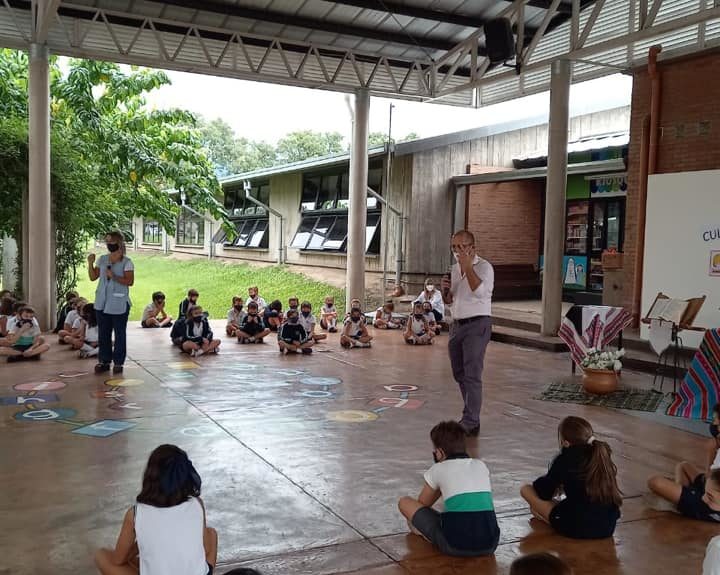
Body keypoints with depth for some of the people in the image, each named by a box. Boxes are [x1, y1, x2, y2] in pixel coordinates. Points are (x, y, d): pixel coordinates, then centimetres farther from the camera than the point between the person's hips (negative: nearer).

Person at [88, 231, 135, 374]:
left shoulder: (126, 262, -7)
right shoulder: (102, 259, 8)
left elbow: (130, 281, -13)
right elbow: (93, 277, 8)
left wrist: (114, 276, -22)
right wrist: (90, 263, -5)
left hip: (119, 304, -5)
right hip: (102, 303, 5)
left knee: (119, 334, 3)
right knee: (103, 334, 10)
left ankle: (118, 362, 11)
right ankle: (104, 361, 19)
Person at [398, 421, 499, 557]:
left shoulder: (438, 470, 8)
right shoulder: (481, 466, 18)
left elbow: (421, 504, 21)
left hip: (456, 546, -4)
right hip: (489, 546, 4)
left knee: (404, 502, 13)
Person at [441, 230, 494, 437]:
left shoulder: (483, 266, -8)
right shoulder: (455, 268, 14)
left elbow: (480, 291, -27)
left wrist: (467, 266, -23)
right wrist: (445, 289, -1)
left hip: (477, 325, -8)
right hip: (457, 324, 8)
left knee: (472, 375, -11)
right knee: (459, 373, 13)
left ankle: (470, 423, -8)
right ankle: (472, 413, 28)